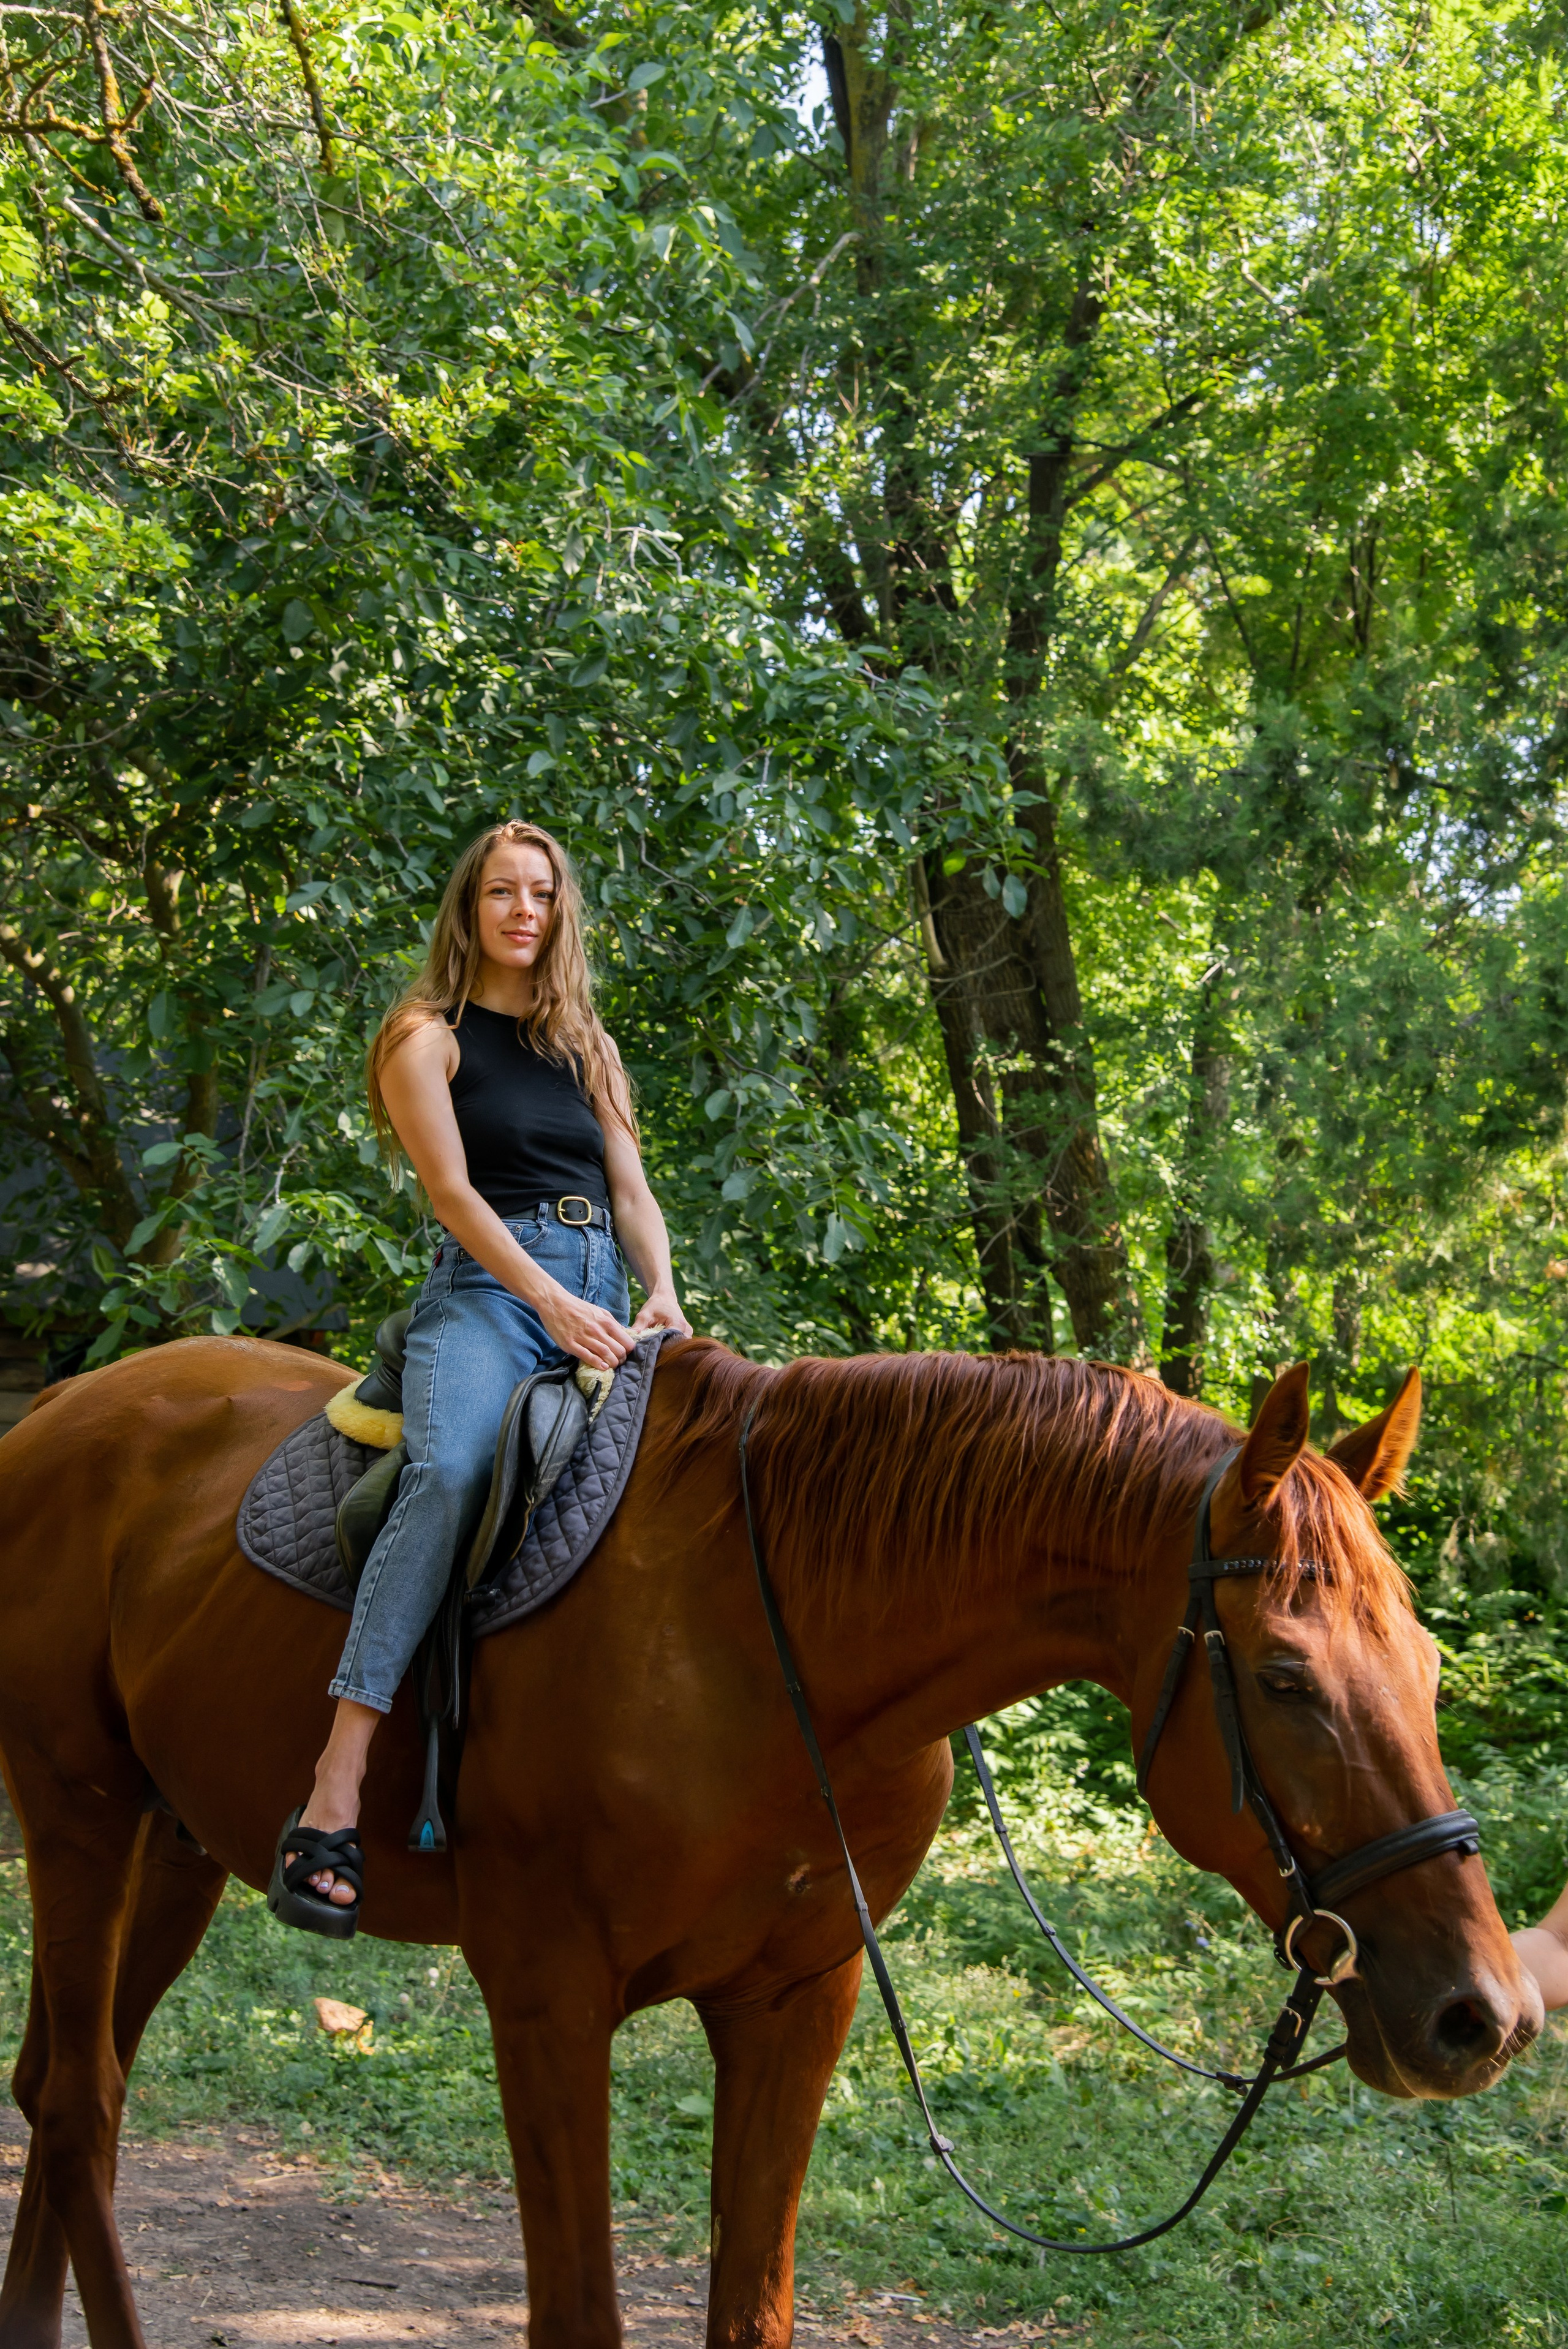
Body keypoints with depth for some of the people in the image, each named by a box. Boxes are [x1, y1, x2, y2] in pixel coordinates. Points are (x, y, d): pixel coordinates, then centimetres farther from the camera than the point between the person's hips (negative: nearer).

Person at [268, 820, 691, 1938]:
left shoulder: (589, 1047, 24)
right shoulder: (430, 1037, 8)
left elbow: (631, 1188, 16)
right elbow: (454, 1190, -4)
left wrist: (662, 1293, -5)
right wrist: (549, 1300, -17)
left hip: (602, 1297, 6)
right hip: (489, 1290, -6)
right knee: (450, 1474, -34)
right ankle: (331, 1808, -42)